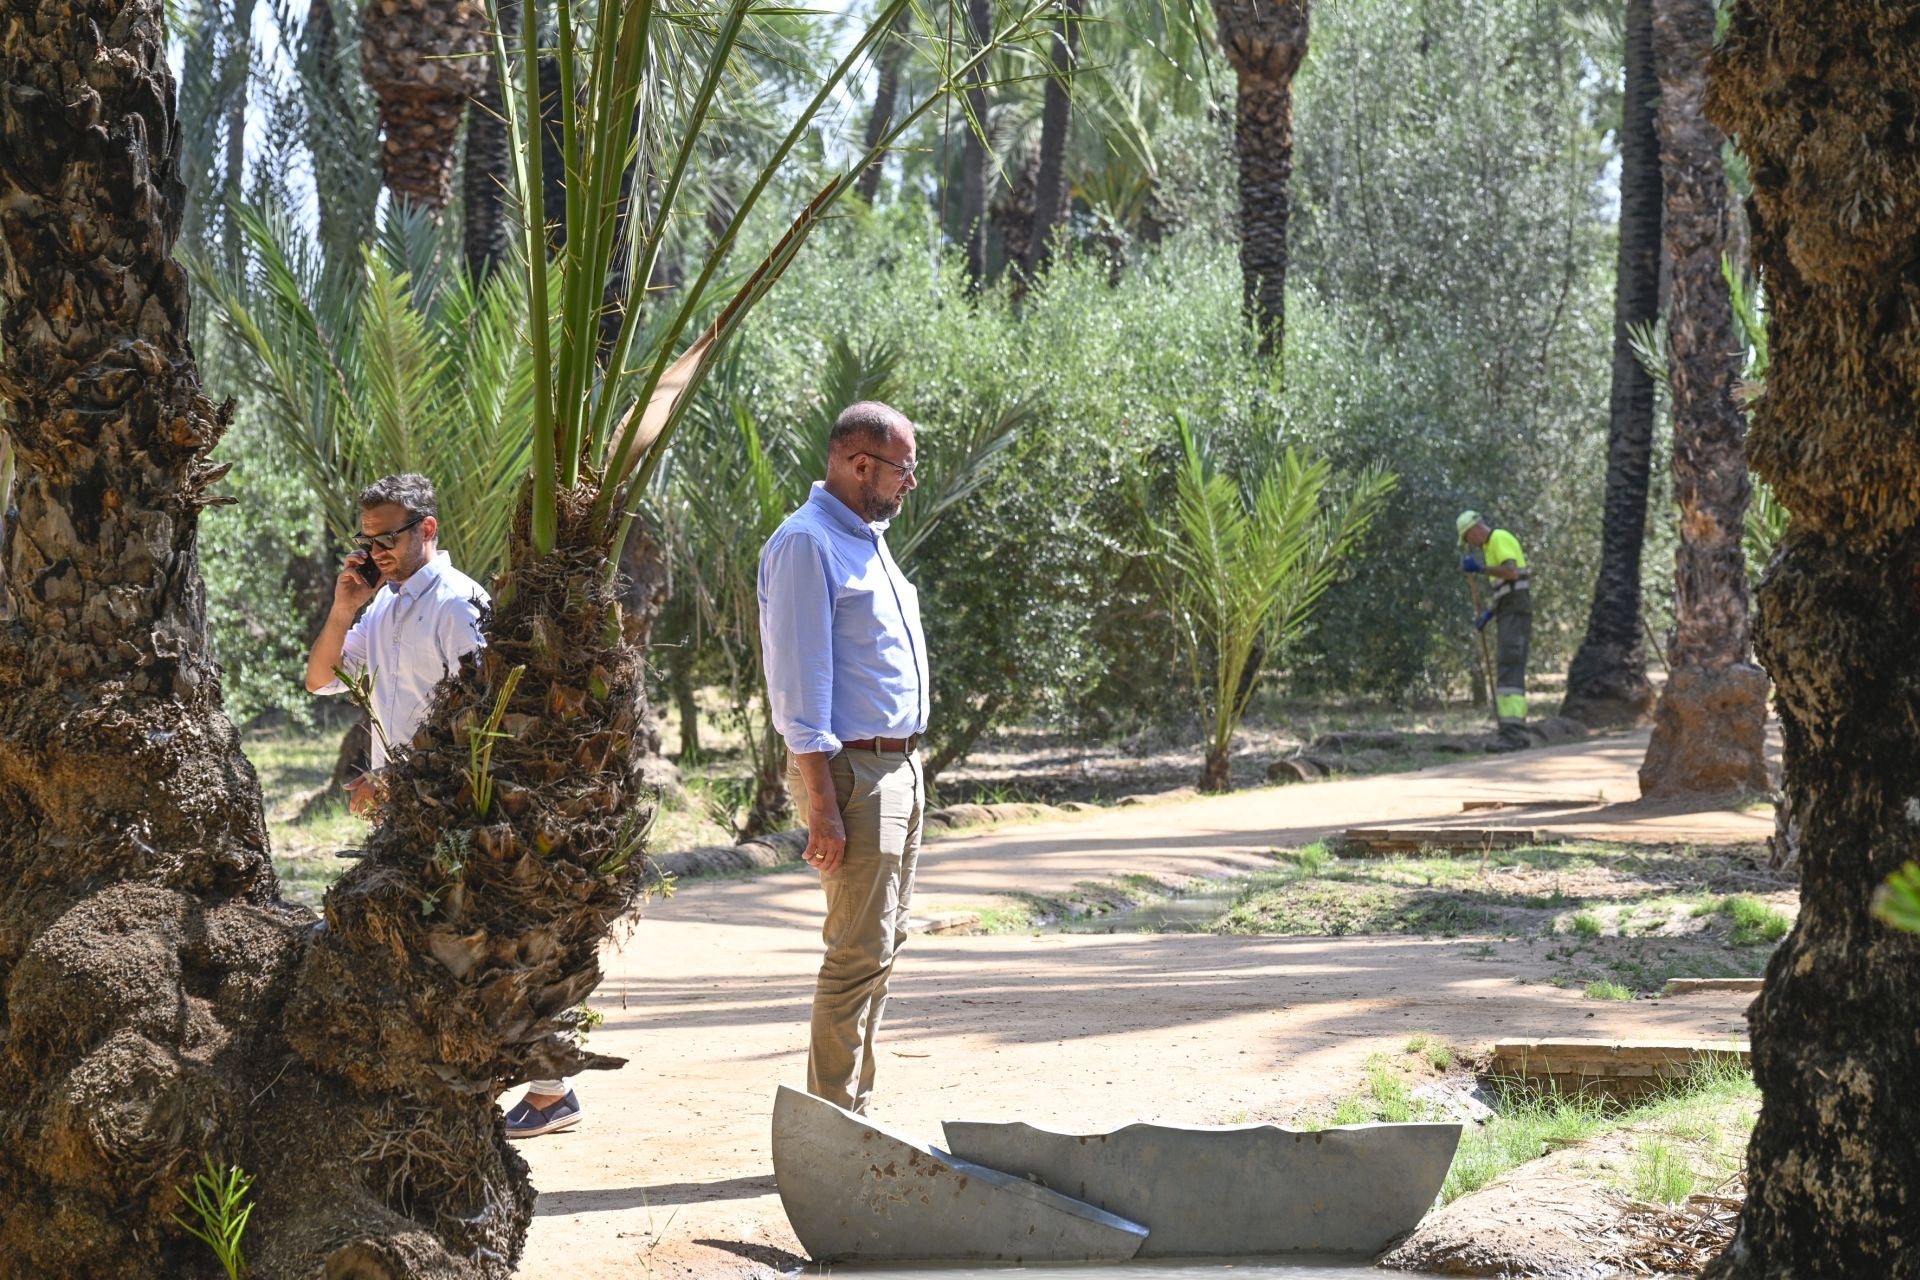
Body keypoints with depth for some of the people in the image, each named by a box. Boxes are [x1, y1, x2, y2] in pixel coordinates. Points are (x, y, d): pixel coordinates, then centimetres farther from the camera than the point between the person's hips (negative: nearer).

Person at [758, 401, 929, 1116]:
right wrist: (822, 807, -20)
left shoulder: (868, 540, 17)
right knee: (859, 951, -10)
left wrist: (907, 767, 18)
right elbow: (800, 684, -17)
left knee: (882, 945, 12)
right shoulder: (806, 543, -13)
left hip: (900, 765, 10)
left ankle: (854, 1107, 18)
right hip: (853, 770, -10)